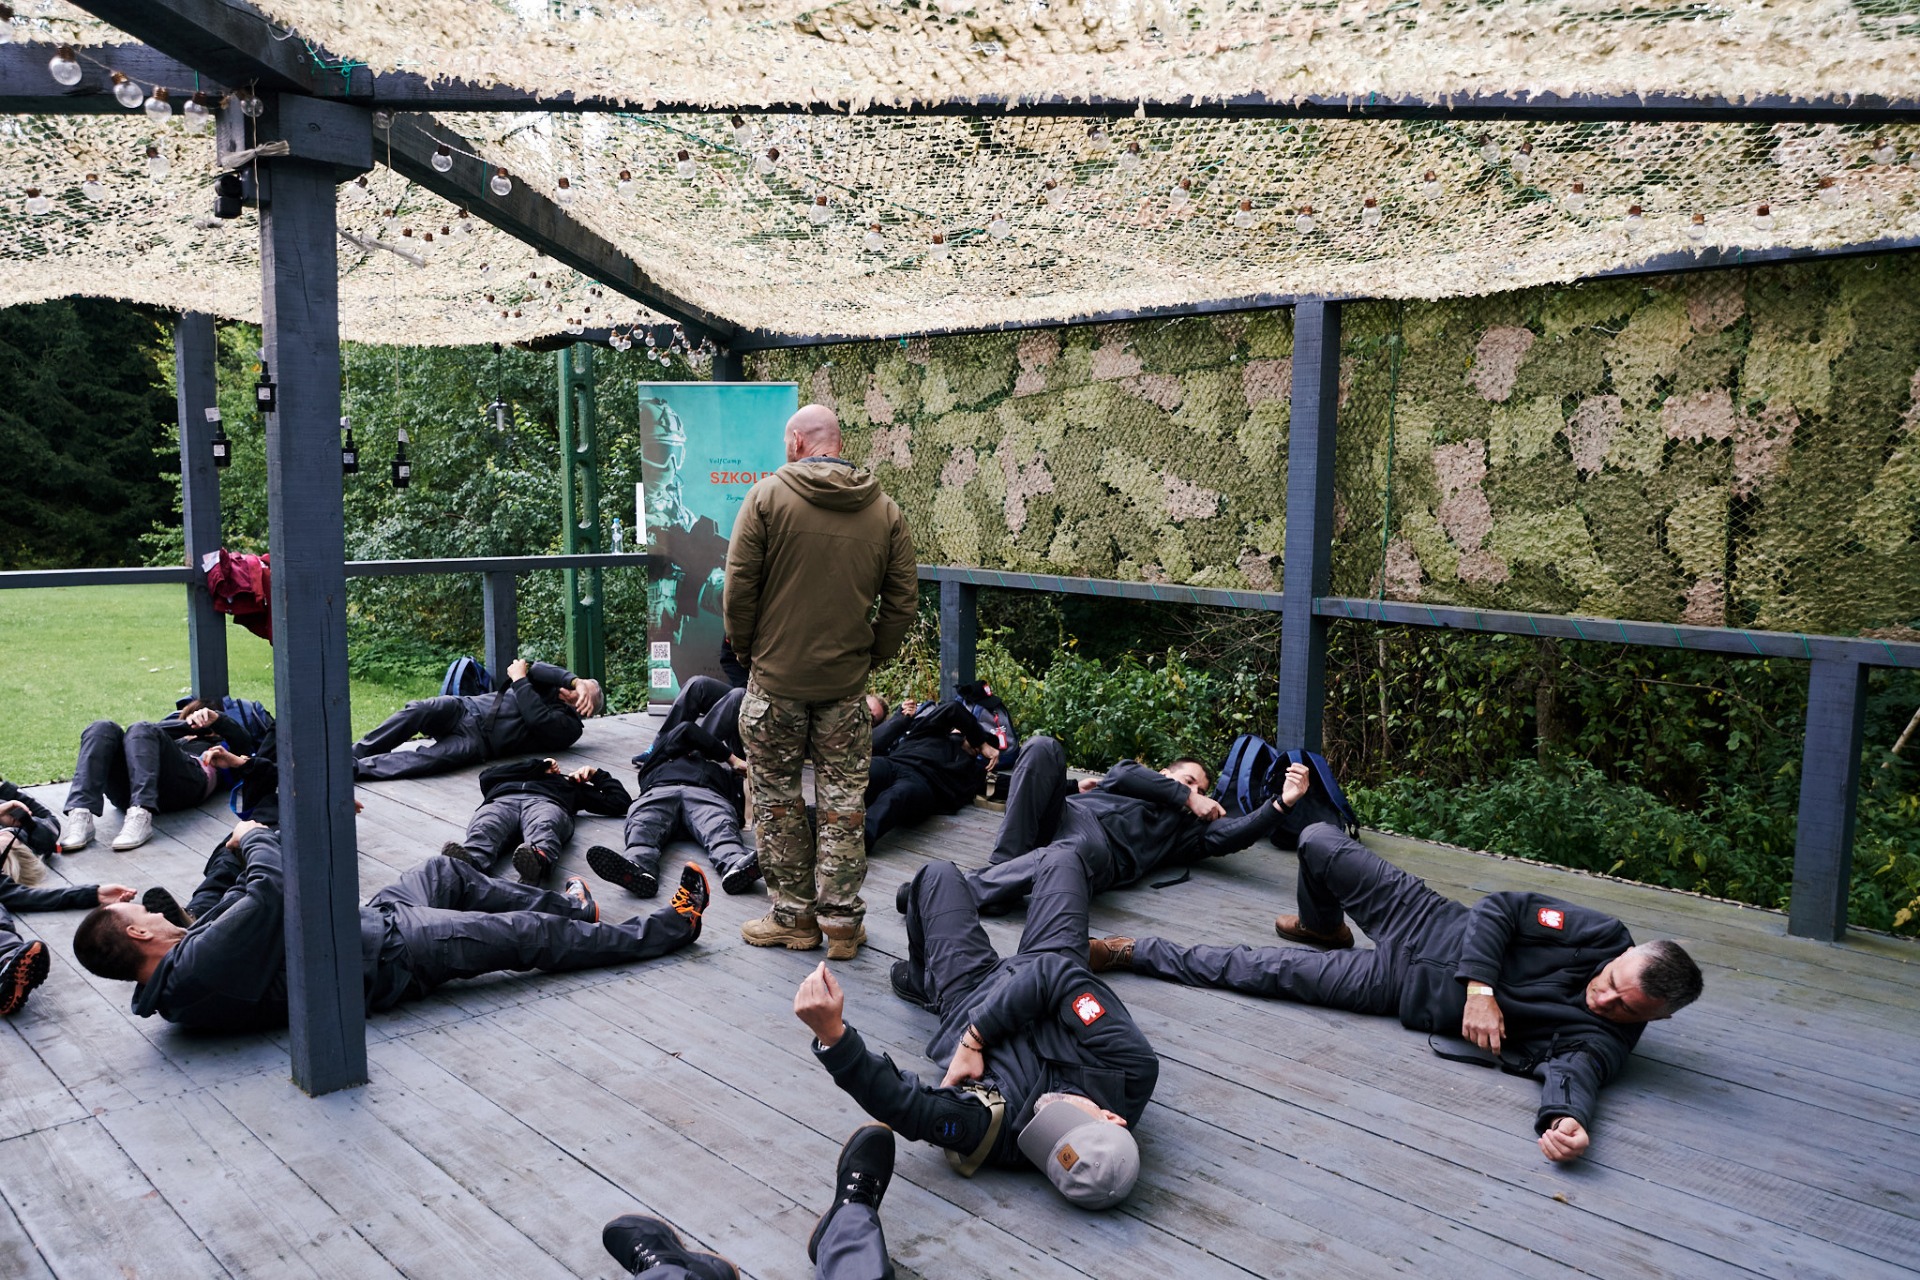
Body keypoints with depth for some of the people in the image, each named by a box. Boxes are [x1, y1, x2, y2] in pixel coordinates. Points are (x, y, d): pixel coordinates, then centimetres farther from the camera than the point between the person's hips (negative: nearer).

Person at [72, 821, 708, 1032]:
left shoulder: (171, 982, 0)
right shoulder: (200, 968, -30)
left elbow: (205, 908, 19)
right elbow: (272, 887, -34)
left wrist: (230, 849, 6)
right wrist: (257, 838, -14)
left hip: (362, 925, 10)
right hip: (388, 953, -10)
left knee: (448, 871, 23)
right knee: (529, 934, -1)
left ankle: (566, 906, 39)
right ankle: (667, 929, 14)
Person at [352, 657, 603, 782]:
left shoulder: (569, 727, 4)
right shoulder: (552, 685, 24)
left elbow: (536, 719, -15)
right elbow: (536, 669, 1)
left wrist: (519, 679, -6)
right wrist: (575, 680, -9)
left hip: (479, 741, -5)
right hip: (465, 708, 6)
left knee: (435, 757, -34)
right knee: (418, 710, -25)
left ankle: (356, 768, -36)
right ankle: (353, 754, -22)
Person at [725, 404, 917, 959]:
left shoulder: (768, 496, -6)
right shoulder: (885, 510, 3)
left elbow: (739, 584, -8)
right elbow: (903, 600, 2)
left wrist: (744, 648, 6)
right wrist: (872, 657, 11)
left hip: (777, 674, -3)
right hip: (847, 680, 3)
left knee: (777, 797, 10)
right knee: (844, 800, 9)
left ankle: (793, 916, 17)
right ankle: (842, 922, 14)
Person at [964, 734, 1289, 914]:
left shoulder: (1189, 826, 29)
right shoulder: (1135, 780, 36)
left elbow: (1231, 834, 10)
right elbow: (1123, 774, 11)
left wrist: (1280, 803, -3)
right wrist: (1186, 797, 15)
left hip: (1101, 844, -2)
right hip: (1065, 812, 3)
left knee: (1087, 848, -42)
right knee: (1043, 747, -21)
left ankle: (968, 891, -39)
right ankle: (1005, 864, -26)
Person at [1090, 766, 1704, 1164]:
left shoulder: (1606, 1038, -16)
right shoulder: (1602, 934, -12)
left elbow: (1573, 1068, -33)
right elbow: (1499, 909, -10)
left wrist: (1568, 1118, -56)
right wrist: (1479, 984, -21)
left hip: (1407, 987, -3)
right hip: (1435, 924, 3)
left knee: (1266, 971, -11)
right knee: (1320, 842, -1)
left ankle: (1141, 954, 6)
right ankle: (1325, 929, 33)